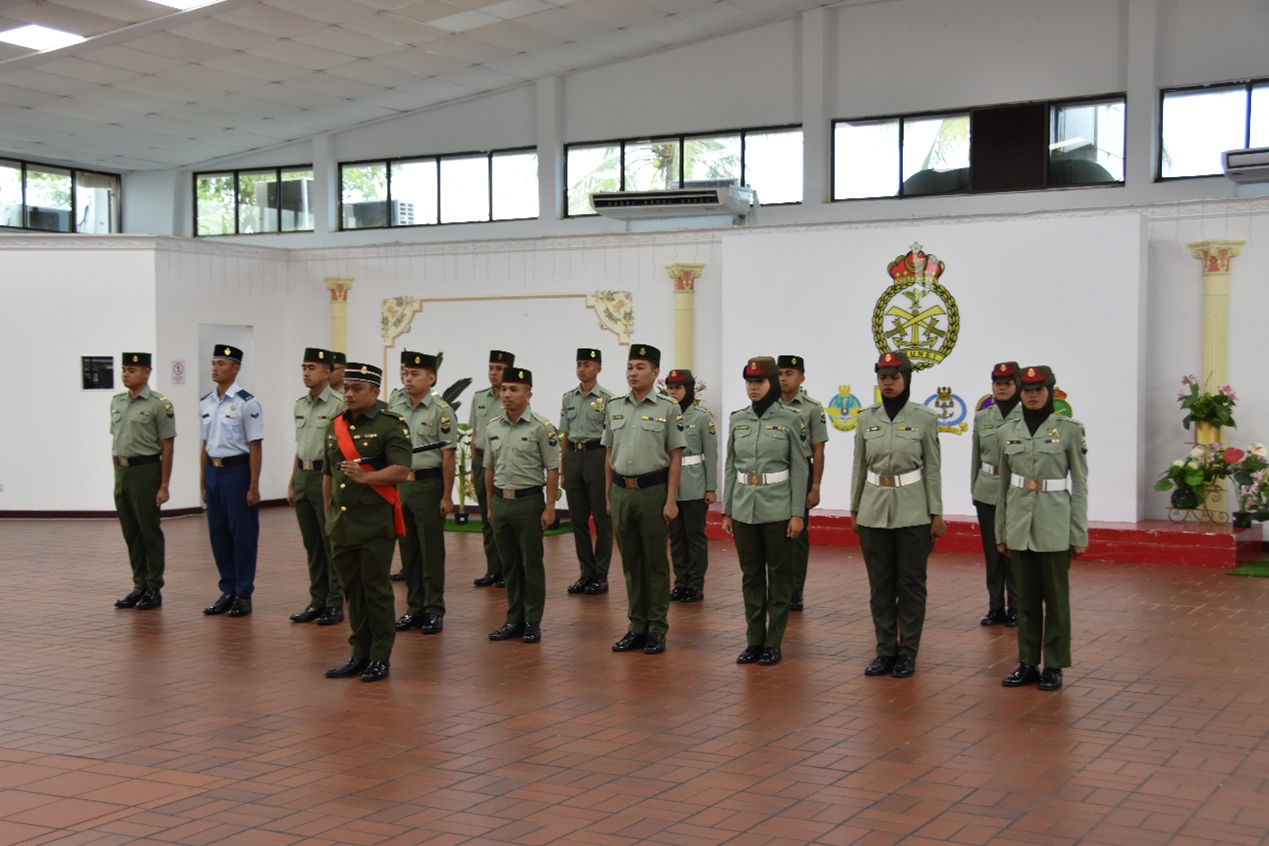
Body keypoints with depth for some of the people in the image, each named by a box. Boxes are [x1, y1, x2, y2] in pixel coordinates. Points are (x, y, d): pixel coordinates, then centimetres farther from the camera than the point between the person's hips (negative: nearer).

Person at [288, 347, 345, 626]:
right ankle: (317, 601, 18)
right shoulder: (300, 405, 13)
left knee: (332, 543, -1)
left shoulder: (337, 406, -10)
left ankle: (335, 604, 5)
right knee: (312, 544, 11)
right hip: (303, 476, 7)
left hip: (326, 477, -7)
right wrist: (292, 484, 18)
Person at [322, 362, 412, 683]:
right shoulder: (335, 426, 14)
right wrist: (329, 513, 18)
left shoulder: (391, 426, -6)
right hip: (341, 525, 6)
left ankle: (380, 658, 7)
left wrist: (365, 477, -29)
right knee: (352, 592, 11)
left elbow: (401, 470, -17)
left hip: (376, 525, -6)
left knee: (376, 591, -1)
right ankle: (360, 655, 20)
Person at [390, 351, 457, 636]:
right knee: (408, 549, 11)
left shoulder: (441, 410, -8)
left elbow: (448, 456, -9)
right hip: (399, 484, 6)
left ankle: (434, 611, 8)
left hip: (428, 485, -5)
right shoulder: (394, 409, 9)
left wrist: (447, 496, -12)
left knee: (431, 550, 0)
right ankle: (414, 607, 19)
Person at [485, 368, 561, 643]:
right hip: (500, 502, 5)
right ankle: (514, 620, 19)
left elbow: (552, 470, -8)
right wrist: (490, 505, 13)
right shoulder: (492, 427, 8)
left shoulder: (541, 428, -8)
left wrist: (550, 507, -11)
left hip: (528, 501, -5)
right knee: (509, 564, 11)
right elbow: (489, 469, 14)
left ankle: (533, 622, 10)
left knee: (532, 564, 2)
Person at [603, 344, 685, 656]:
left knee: (655, 562, 3)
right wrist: (608, 495, 11)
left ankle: (657, 629, 10)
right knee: (630, 562, 10)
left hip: (653, 491, -4)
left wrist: (671, 500, -10)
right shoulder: (614, 407, 9)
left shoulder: (668, 409, -4)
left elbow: (675, 458, -5)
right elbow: (609, 454, 13)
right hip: (621, 492, 4)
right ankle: (637, 626, 18)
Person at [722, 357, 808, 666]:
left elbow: (800, 469, -5)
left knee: (778, 576, 4)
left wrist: (797, 513, -9)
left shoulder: (791, 419, -5)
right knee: (751, 575, 9)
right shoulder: (737, 420, 6)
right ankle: (754, 640, 17)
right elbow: (731, 468, 11)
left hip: (778, 509, -4)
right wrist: (726, 510, 8)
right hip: (744, 508, 4)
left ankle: (773, 642, 11)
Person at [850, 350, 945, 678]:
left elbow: (932, 469, -2)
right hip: (874, 509, 3)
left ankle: (908, 652, 13)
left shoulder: (924, 418, -5)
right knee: (880, 584, 7)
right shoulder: (866, 418, 3)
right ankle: (885, 651, 17)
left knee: (911, 583, 4)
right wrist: (854, 509, 8)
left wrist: (936, 514, -5)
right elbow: (859, 467, 9)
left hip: (912, 511, -3)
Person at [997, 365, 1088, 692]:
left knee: (1055, 597, 4)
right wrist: (1000, 531, 10)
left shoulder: (1070, 429, -5)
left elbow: (1080, 485, -3)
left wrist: (1079, 534, -5)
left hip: (1054, 525, -3)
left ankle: (1054, 666, 13)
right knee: (1026, 597, 9)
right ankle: (1027, 663, 18)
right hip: (1019, 524, 3)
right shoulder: (1008, 431, 5)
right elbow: (1004, 484, 11)